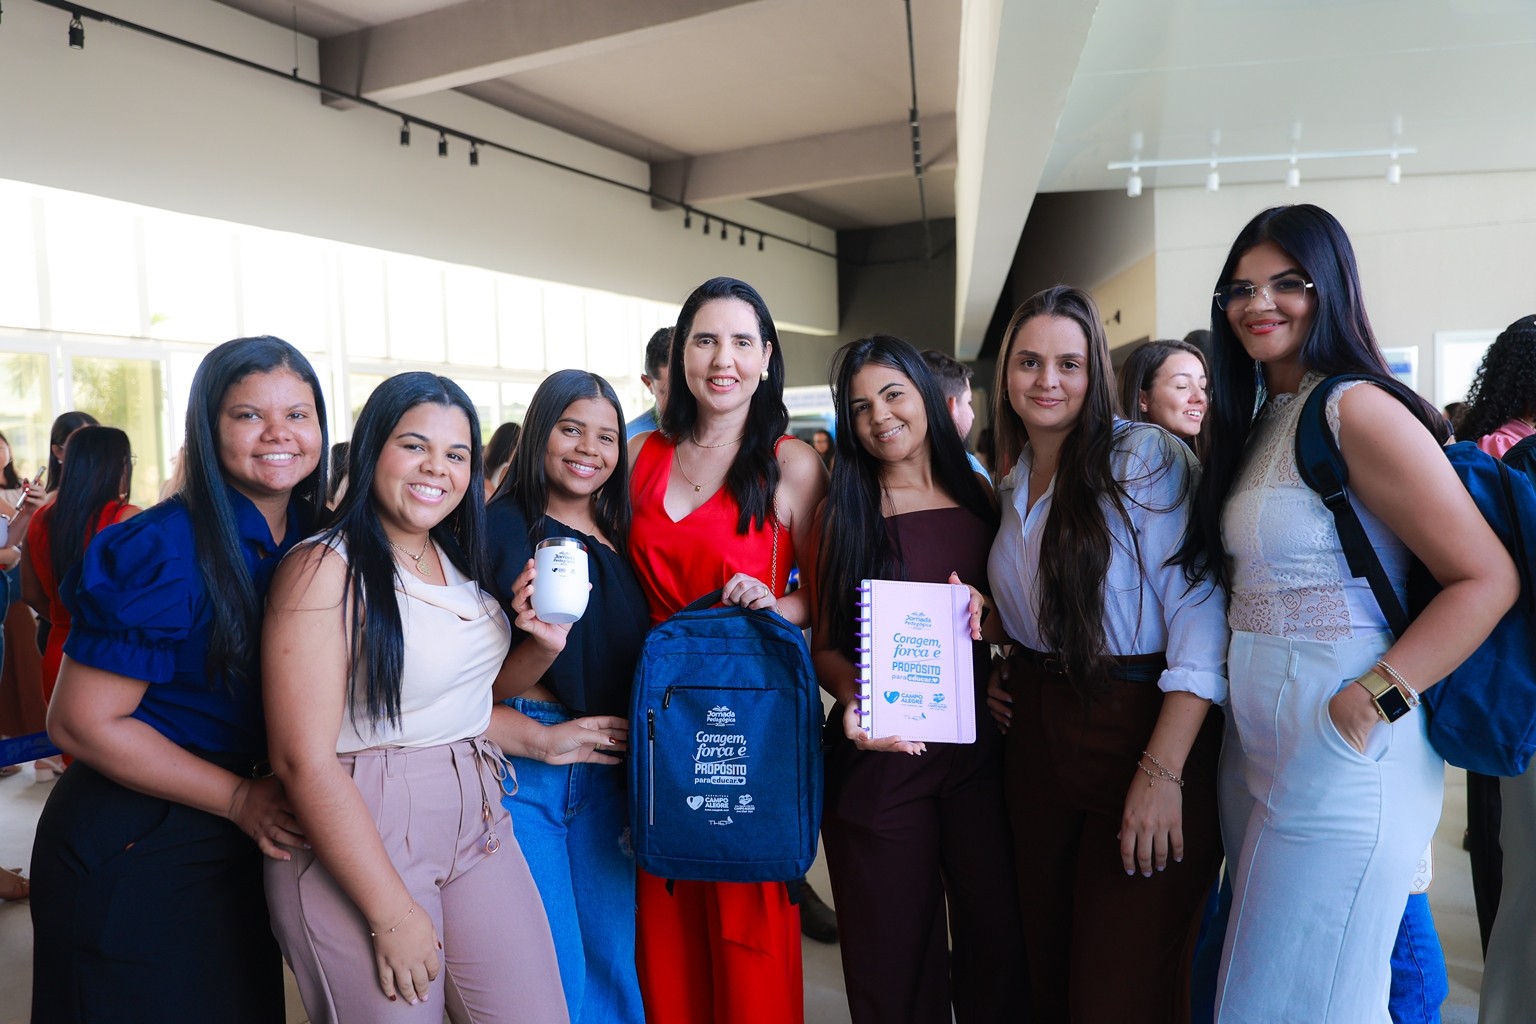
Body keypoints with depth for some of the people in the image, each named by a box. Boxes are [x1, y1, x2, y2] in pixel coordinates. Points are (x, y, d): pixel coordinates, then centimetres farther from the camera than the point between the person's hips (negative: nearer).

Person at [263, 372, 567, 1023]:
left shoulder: (460, 558, 7)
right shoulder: (325, 568, -14)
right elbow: (304, 760, -19)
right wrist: (393, 914, -17)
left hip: (478, 819, 7)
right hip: (354, 838, -6)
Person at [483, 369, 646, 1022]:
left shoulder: (623, 541, 8)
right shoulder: (497, 529, -7)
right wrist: (536, 737, -17)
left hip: (606, 767, 5)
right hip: (516, 762, -4)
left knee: (612, 956, 13)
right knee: (551, 971, 3)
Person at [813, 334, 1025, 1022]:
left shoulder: (979, 496, 6)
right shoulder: (842, 512, -1)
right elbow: (823, 644, -1)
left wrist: (985, 612, -8)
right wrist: (852, 695, -21)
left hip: (979, 742, 2)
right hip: (879, 754, -2)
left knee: (998, 932, 9)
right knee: (895, 947, 8)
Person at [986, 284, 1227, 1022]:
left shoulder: (1146, 457, -11)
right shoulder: (1012, 483, 9)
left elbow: (1199, 616, -18)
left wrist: (1162, 772, -23)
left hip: (1141, 731, -6)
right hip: (1036, 735, 6)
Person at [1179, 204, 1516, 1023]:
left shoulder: (1355, 411, -14)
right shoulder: (1257, 422, 12)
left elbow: (1485, 578, -17)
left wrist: (1369, 703, -22)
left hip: (1337, 754, -8)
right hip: (1256, 747, 8)